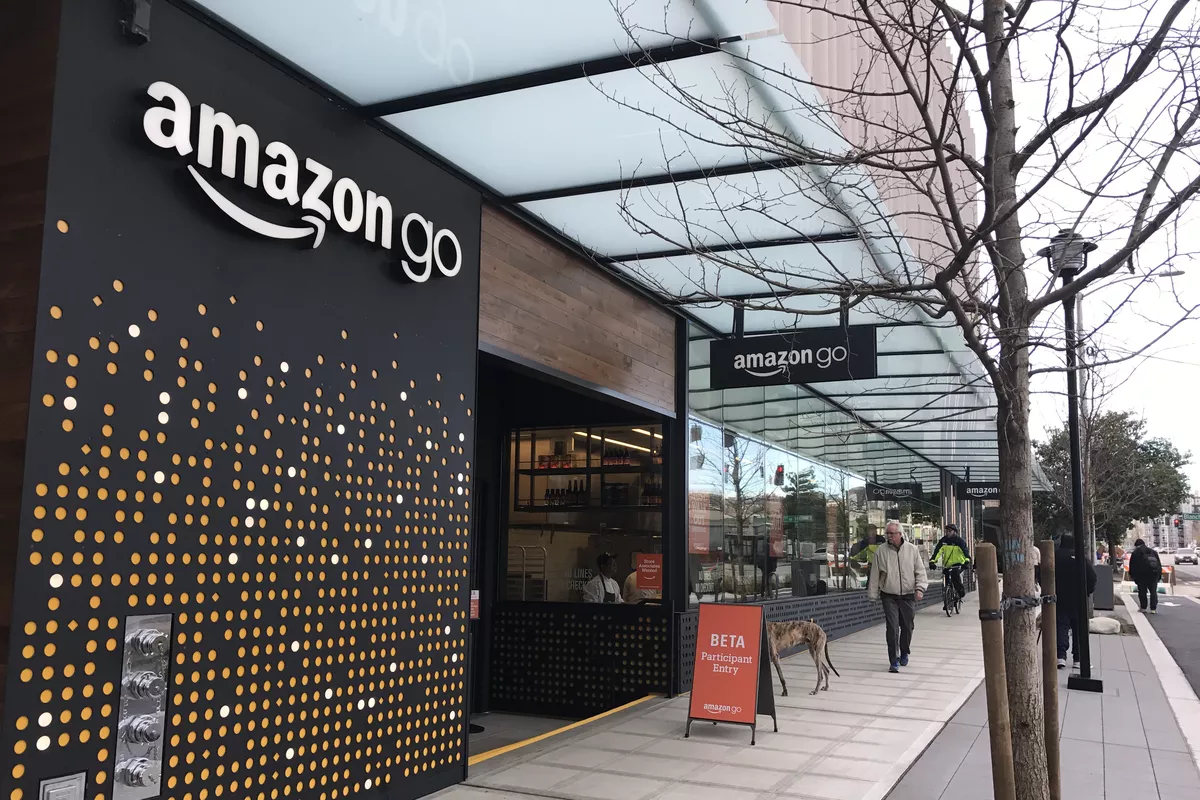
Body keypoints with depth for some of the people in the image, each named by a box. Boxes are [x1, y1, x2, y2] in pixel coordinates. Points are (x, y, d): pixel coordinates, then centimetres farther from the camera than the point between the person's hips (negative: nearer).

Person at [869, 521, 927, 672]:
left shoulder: (911, 549, 1)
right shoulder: (881, 551, -1)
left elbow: (920, 571, 5)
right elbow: (874, 575, 4)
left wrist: (920, 588, -7)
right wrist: (873, 595, 6)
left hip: (908, 596, 1)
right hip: (889, 596, -1)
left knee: (907, 627, 11)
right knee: (892, 628, -10)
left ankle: (904, 654, 34)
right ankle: (894, 661, -6)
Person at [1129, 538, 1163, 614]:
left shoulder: (1135, 553, 4)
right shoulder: (1153, 552, 17)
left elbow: (1132, 566, 1)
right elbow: (1159, 564, 17)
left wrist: (1132, 575, 9)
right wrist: (1159, 575, 19)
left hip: (1142, 575, -3)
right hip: (1154, 575, 3)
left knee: (1142, 592, 5)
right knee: (1153, 592, 5)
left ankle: (1143, 607, 7)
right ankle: (1153, 609, -2)